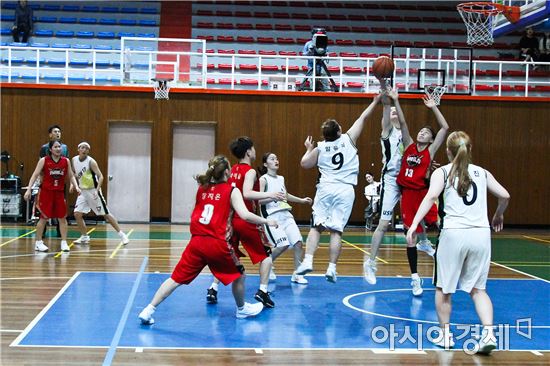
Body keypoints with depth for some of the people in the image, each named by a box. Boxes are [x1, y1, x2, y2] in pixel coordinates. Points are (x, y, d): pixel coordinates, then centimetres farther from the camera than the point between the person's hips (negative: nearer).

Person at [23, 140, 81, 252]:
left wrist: (76, 186, -4)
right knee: (44, 217, 0)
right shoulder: (44, 160, -6)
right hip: (46, 192, -3)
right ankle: (38, 242, 12)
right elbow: (35, 175, -7)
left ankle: (64, 242, 10)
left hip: (60, 193, 3)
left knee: (62, 218, 3)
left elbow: (71, 176, 11)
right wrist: (29, 189, -15)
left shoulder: (66, 161, 3)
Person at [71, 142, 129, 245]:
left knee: (106, 214, -3)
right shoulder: (74, 160, 2)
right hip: (82, 191, 5)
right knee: (77, 214, -4)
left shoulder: (91, 161, -15)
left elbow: (100, 176, -20)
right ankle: (84, 237, 11)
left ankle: (121, 234, 4)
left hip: (93, 191, -5)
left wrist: (97, 190, -32)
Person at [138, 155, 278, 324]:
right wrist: (266, 221, 0)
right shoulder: (231, 191, 1)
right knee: (238, 275, 20)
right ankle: (242, 309, 35)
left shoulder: (201, 189, 14)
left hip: (196, 242, 4)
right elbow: (245, 215, -10)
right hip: (217, 244, -4)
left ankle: (149, 310, -1)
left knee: (176, 279, 7)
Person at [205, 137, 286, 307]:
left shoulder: (233, 170, 12)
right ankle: (262, 291, -3)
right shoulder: (250, 172, -10)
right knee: (266, 255, 6)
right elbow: (247, 194, -27)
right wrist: (269, 194, -32)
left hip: (230, 219, 7)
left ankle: (213, 290, 11)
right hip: (246, 220, -7)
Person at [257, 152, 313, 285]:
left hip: (285, 214, 7)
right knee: (283, 245, -17)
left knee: (298, 242, -6)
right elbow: (259, 200, -13)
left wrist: (302, 200, 25)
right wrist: (273, 197, -26)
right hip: (272, 216, -7)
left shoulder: (281, 179, 16)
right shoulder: (263, 179, -4)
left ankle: (297, 274, 5)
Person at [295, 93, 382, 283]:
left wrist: (309, 149, 31)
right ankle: (331, 268, -2)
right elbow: (363, 118, 12)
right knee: (336, 230, -1)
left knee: (316, 226, 5)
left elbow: (305, 163, 14)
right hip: (345, 190, -1)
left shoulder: (319, 148, 5)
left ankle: (308, 261, -8)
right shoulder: (348, 139, 3)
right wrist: (375, 101, 22)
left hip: (326, 188, 1)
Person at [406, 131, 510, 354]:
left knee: (443, 288, 14)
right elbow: (504, 196, 9)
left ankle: (445, 335, 21)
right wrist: (498, 216, 29)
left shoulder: (442, 172, 6)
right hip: (481, 234, 3)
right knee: (477, 288, 12)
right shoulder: (482, 173, 15)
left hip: (454, 233, -3)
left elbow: (431, 196, -11)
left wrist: (414, 224, -18)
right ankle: (488, 333, -5)